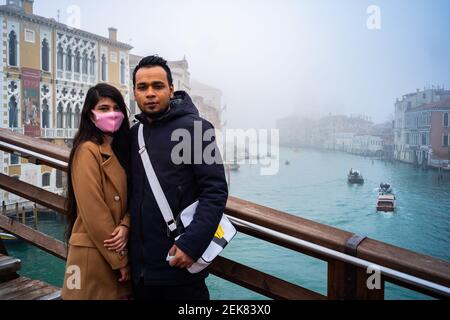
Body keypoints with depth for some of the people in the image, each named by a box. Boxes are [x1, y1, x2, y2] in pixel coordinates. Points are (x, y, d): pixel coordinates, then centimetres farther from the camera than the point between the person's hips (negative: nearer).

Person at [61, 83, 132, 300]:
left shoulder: (120, 149, 10)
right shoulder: (87, 150, -15)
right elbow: (92, 210, -19)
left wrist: (125, 226, -13)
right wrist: (119, 257, -14)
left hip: (118, 249, 8)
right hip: (94, 251, -7)